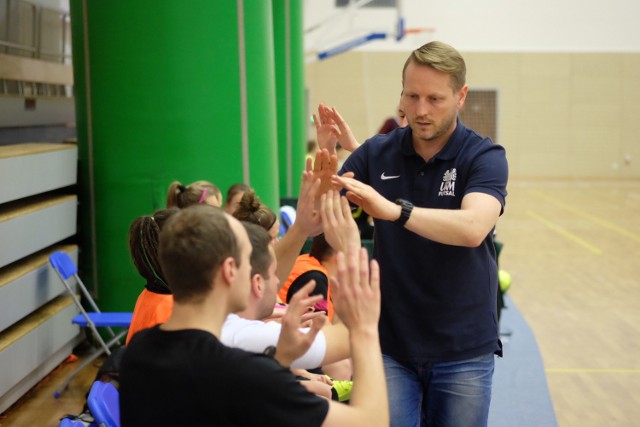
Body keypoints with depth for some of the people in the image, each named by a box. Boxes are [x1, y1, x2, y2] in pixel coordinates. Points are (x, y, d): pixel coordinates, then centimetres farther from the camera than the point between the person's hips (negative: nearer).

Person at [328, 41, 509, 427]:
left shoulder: (485, 157, -10)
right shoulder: (377, 153, -2)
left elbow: (473, 227, -29)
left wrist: (394, 210, -42)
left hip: (463, 350, -1)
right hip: (391, 343, 2)